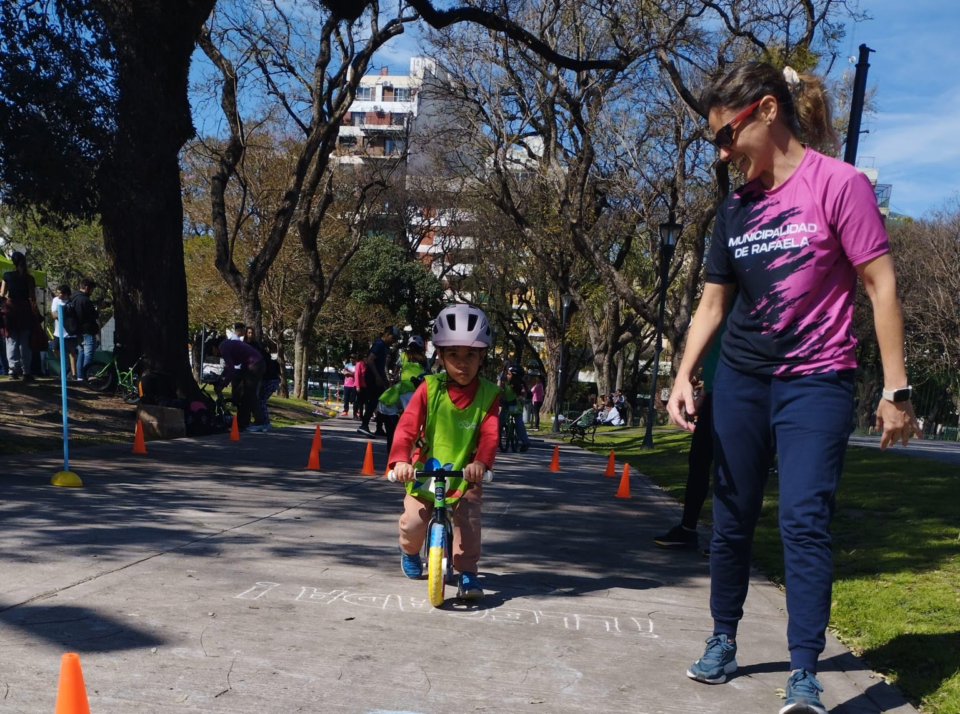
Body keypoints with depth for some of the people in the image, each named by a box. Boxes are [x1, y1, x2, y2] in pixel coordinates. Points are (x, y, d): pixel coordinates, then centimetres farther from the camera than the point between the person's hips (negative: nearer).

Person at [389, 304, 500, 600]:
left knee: (469, 518, -20)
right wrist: (401, 460, -33)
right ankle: (409, 552, 26)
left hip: (466, 475, 0)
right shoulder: (430, 389, -8)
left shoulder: (488, 395, -5)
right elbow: (407, 426, -16)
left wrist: (481, 462, -36)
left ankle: (467, 573, -3)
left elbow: (489, 435, -16)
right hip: (425, 472, 0)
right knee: (413, 524, -9)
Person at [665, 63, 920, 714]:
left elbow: (882, 284, -11)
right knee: (733, 518, 11)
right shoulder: (736, 207, 7)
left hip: (816, 383, -5)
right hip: (741, 381, 6)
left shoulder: (839, 184, -10)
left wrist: (896, 389, -13)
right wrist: (684, 376, 0)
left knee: (805, 521, -11)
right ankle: (724, 639, 28)